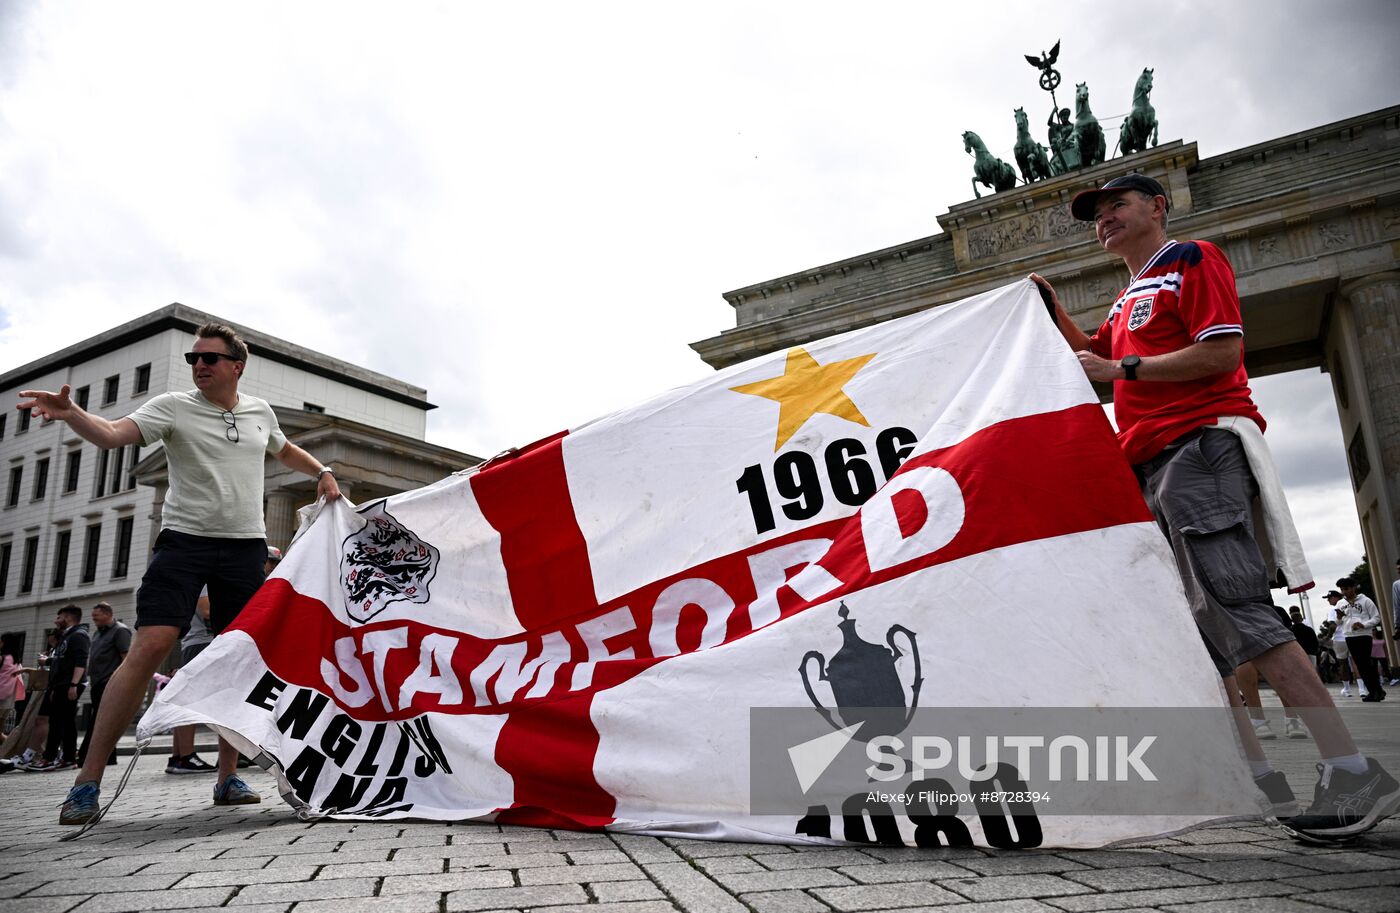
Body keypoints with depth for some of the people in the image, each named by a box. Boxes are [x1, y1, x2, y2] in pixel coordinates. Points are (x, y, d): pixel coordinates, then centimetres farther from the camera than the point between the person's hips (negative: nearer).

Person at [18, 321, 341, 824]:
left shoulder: (260, 411, 10)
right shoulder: (173, 406, 0)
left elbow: (285, 450, 30)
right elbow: (112, 433, -16)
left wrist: (323, 472, 17)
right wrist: (71, 413, -34)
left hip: (245, 546, 3)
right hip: (184, 539, -3)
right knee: (149, 647, -14)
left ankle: (227, 777, 15)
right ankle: (87, 782, -4)